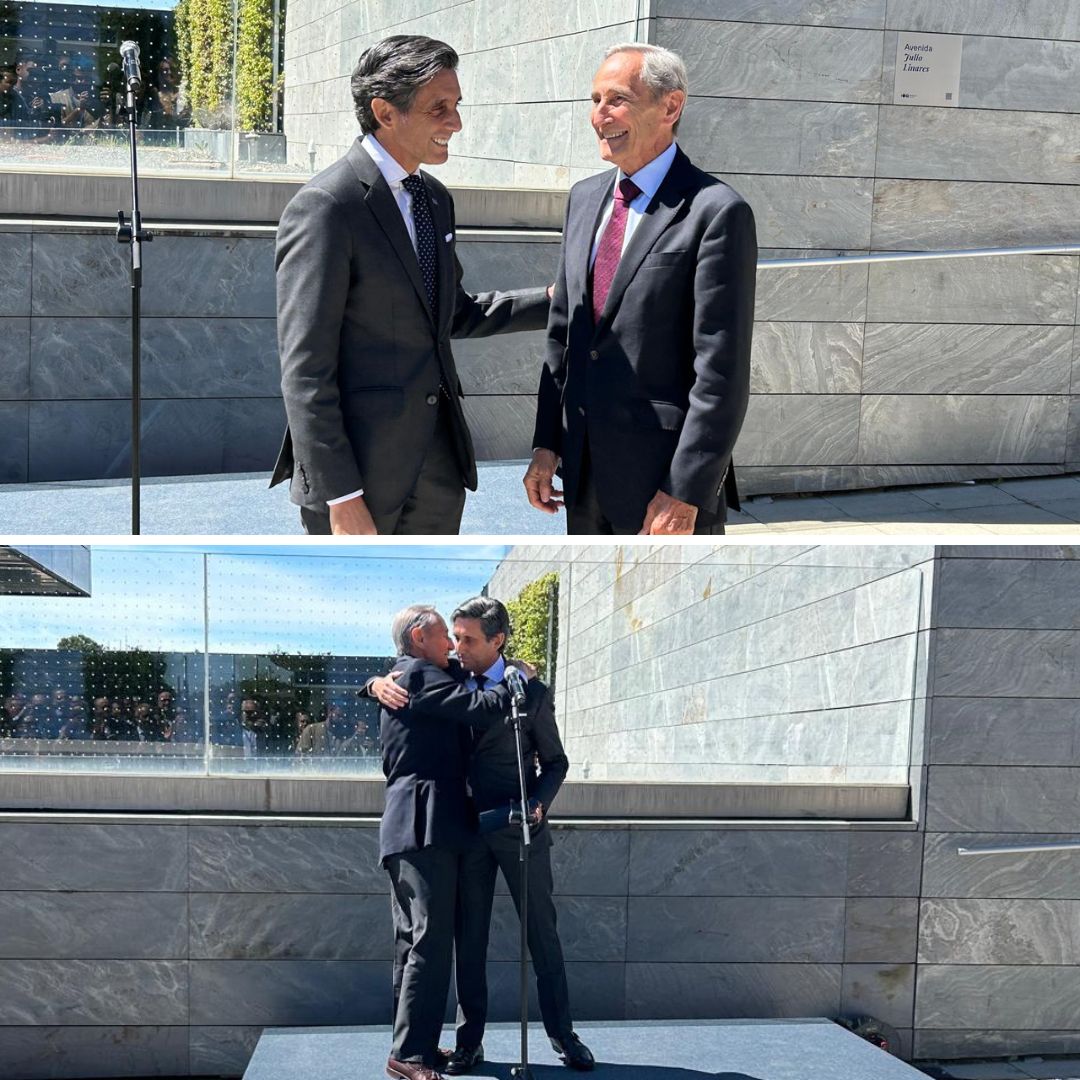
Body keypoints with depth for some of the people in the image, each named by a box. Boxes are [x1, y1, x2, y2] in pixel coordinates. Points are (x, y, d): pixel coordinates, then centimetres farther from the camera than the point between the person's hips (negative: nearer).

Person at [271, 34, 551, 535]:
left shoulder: (434, 198, 11)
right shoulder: (324, 207, -15)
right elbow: (304, 367, -18)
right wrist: (340, 495, -20)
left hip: (438, 460, 8)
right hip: (358, 465, -8)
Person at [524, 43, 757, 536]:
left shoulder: (716, 213, -13)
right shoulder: (584, 198, 10)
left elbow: (722, 371, -16)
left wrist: (685, 494, -18)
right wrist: (547, 442, 10)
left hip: (666, 479, -7)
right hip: (585, 473, 7)